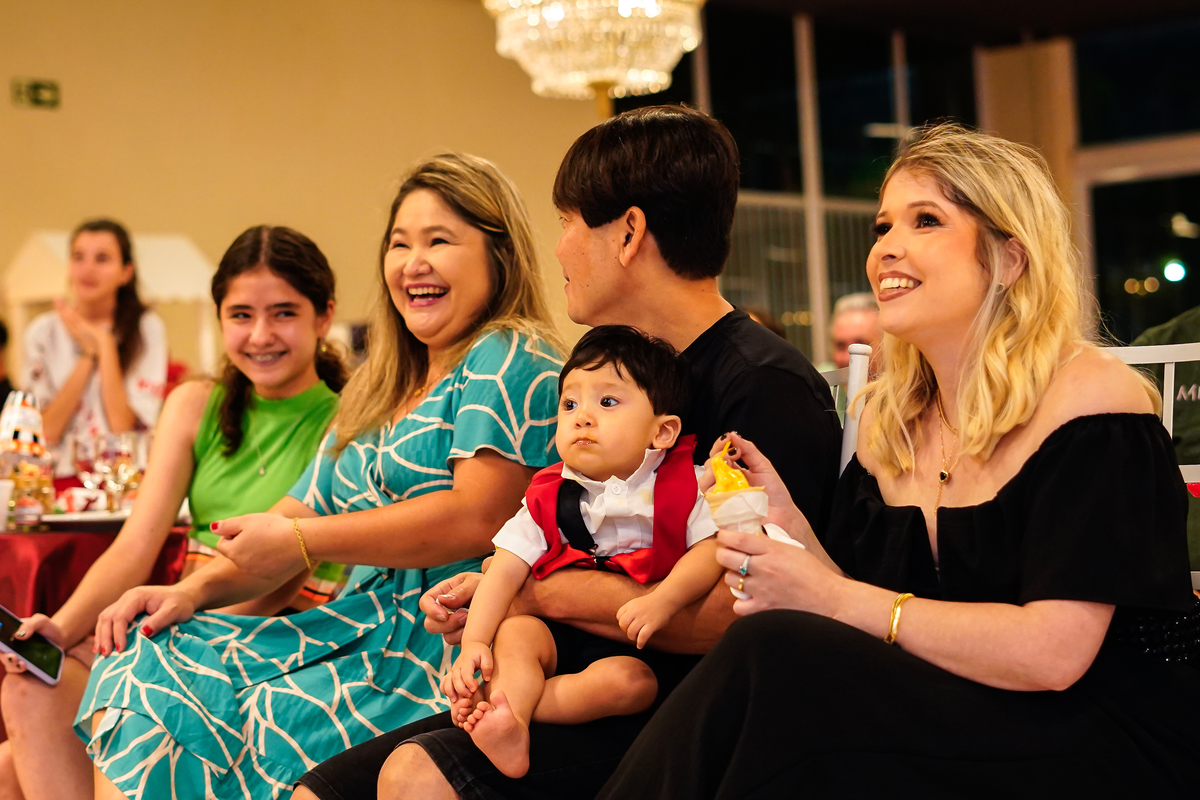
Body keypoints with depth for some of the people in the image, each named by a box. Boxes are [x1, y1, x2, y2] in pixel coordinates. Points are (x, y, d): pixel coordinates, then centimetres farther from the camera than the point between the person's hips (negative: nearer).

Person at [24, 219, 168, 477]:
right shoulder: (43, 331, 7)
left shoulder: (147, 328, 1)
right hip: (58, 475, 2)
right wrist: (89, 353, -5)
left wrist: (105, 345, -6)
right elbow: (48, 431, -2)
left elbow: (125, 427, -7)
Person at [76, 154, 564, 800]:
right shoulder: (378, 390, 24)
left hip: (450, 634, -8)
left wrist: (300, 541, -12)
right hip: (360, 622, 8)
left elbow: (479, 516, -16)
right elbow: (300, 514, 19)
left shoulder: (507, 359, -3)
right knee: (143, 661, -11)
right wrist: (196, 588, 1)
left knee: (280, 721, -31)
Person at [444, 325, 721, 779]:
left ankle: (501, 701, -32)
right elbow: (506, 569, -1)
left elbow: (711, 548, -13)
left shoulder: (680, 486, -3)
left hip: (633, 645, -3)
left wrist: (663, 601, -30)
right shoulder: (549, 497, 4)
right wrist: (473, 643, -13)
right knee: (514, 633, -24)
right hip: (560, 634, 3)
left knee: (627, 683, -33)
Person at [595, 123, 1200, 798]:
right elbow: (873, 634, 9)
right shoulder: (890, 423, 9)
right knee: (775, 651, -24)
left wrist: (832, 598, -18)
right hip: (954, 730, 6)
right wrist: (788, 524, -6)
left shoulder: (1089, 398, -12)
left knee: (775, 654, -24)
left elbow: (1052, 653, -20)